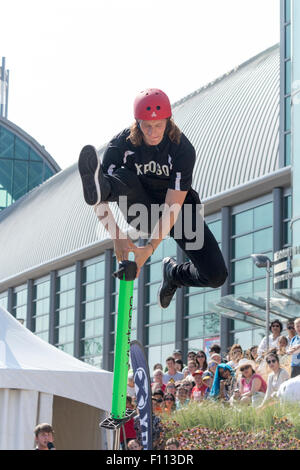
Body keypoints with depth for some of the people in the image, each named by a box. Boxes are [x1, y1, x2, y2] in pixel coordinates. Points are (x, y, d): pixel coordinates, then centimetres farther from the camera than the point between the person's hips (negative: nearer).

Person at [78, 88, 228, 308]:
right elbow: (100, 202, -25)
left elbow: (172, 207, -28)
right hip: (141, 211, 0)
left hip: (178, 210, 0)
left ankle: (174, 274, 14)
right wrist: (117, 236, -39)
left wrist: (150, 248, -36)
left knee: (216, 276, -16)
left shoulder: (183, 149, -23)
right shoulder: (122, 144, -18)